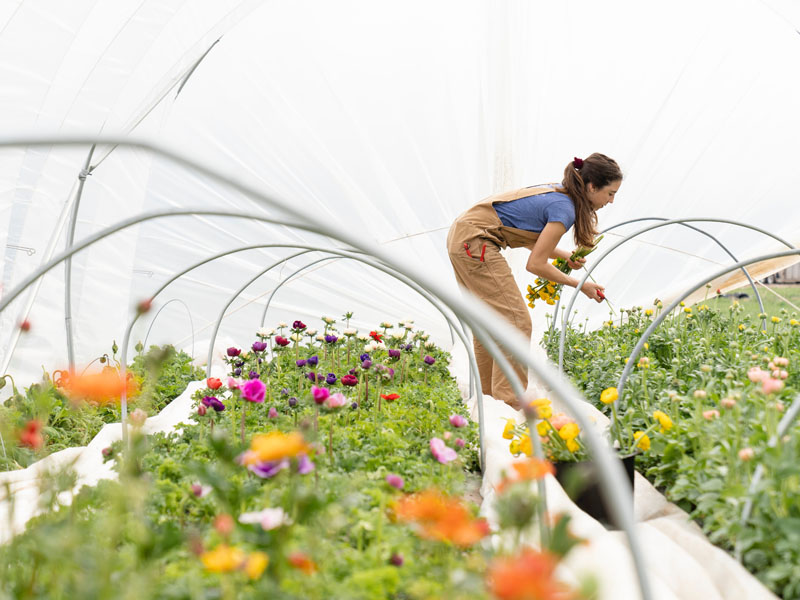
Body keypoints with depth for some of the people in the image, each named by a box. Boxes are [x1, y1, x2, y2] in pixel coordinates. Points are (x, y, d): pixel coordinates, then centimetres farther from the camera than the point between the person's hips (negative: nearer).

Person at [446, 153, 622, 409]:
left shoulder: (557, 193, 12)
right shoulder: (564, 209, -15)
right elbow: (535, 264, -14)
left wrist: (565, 255, 7)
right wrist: (579, 285, -4)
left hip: (461, 237, 10)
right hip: (474, 242, -10)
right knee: (516, 322, -8)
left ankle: (487, 396, 23)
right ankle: (508, 403, -6)